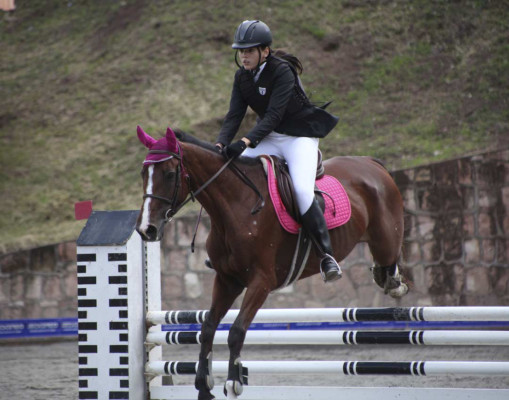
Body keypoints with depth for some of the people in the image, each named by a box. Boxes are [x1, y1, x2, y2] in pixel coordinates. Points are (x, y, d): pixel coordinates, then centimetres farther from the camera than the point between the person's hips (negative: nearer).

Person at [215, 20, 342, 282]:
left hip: (300, 137, -7)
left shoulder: (282, 72, -21)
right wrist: (220, 145, -22)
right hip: (269, 137, 7)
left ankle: (327, 256, -21)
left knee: (302, 191, -28)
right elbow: (234, 115, -4)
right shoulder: (242, 77, 1)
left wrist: (245, 142, -41)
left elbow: (273, 115, -30)